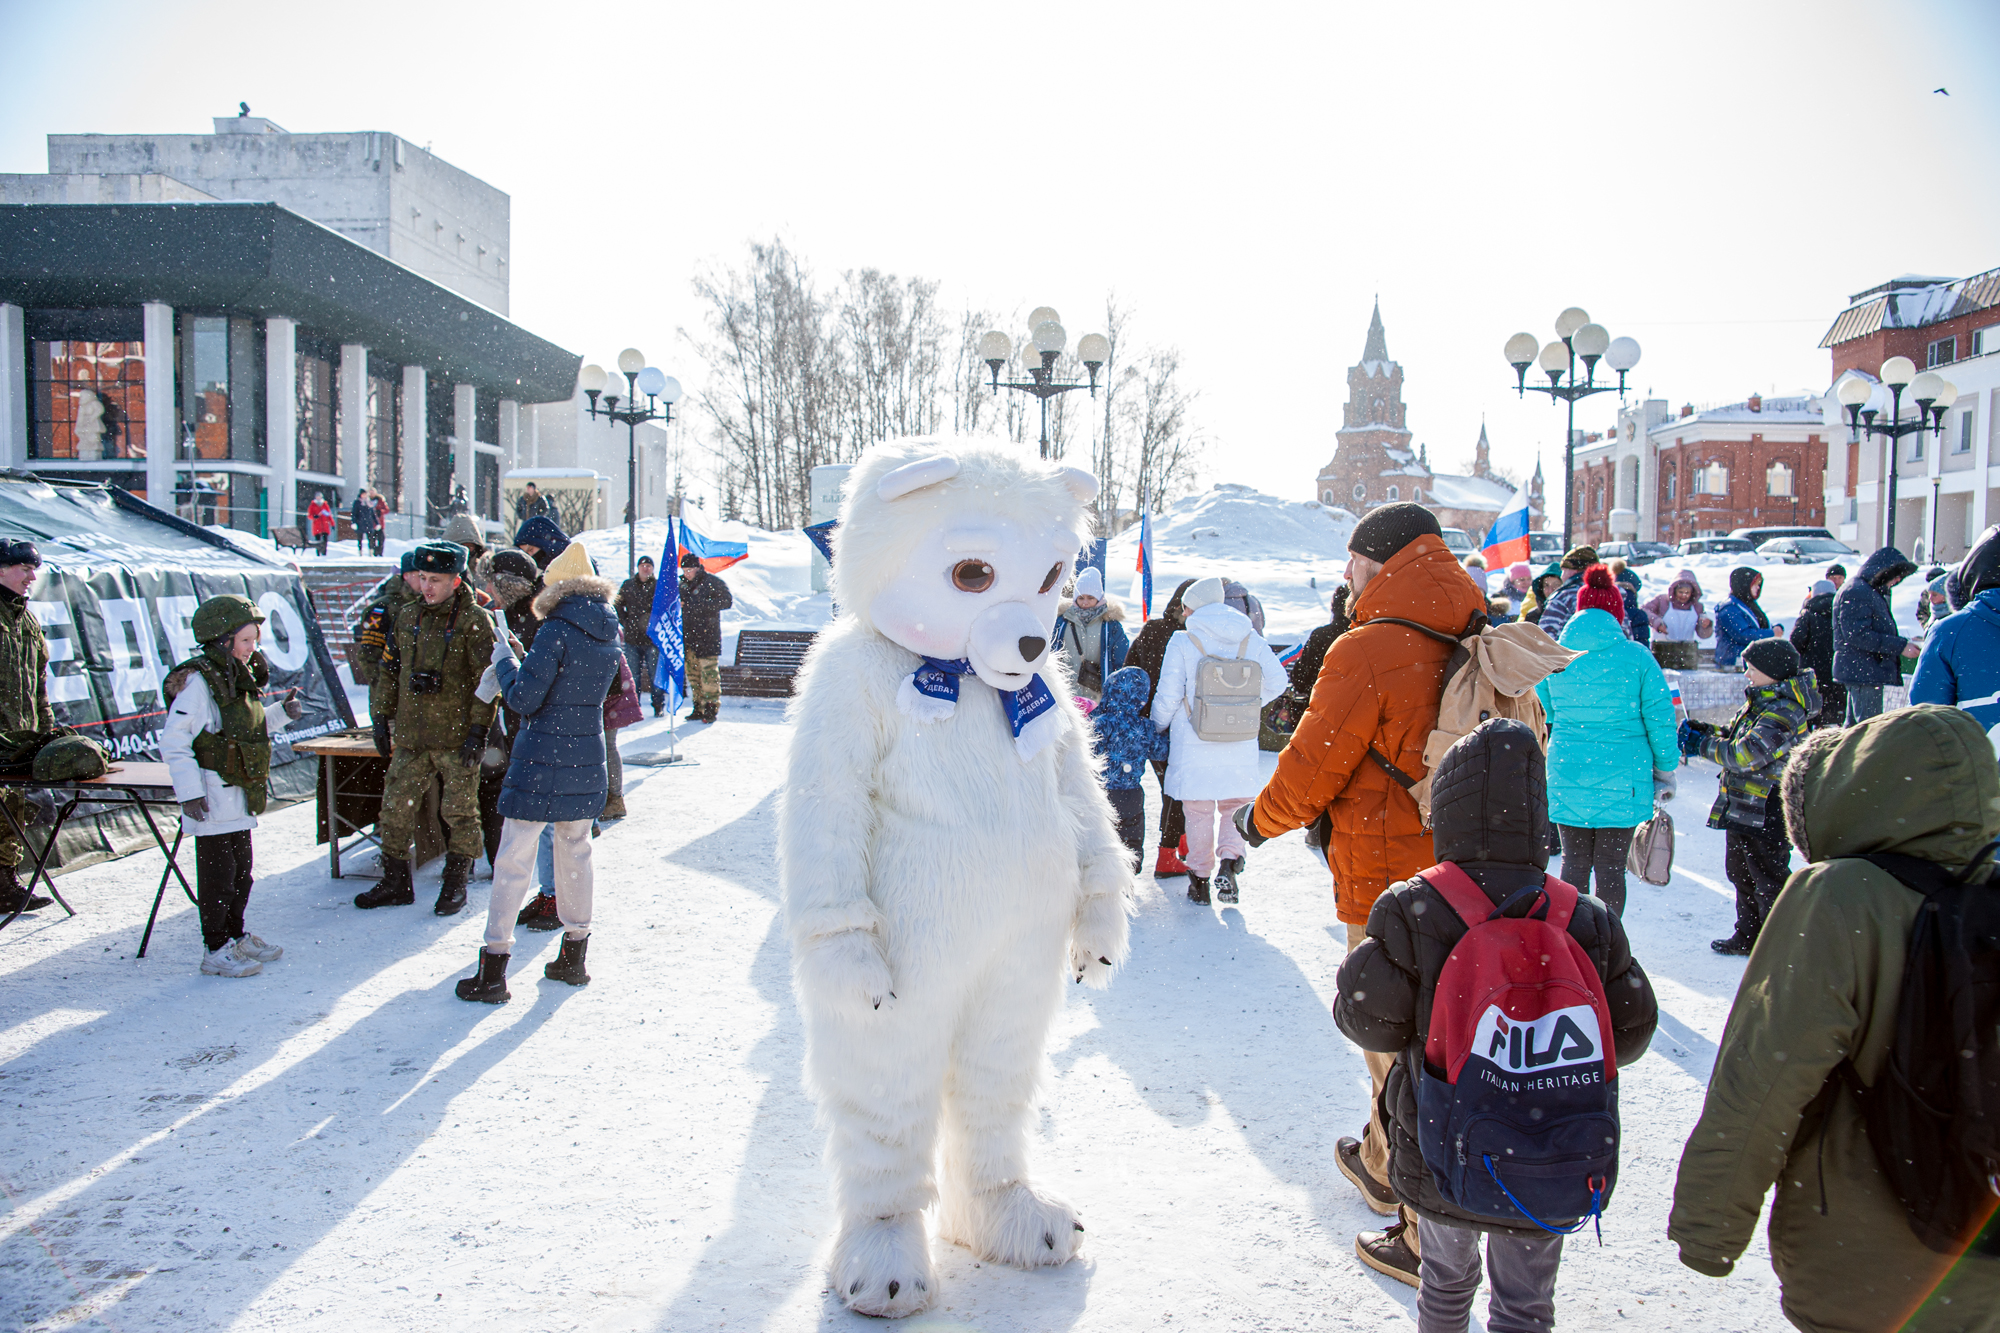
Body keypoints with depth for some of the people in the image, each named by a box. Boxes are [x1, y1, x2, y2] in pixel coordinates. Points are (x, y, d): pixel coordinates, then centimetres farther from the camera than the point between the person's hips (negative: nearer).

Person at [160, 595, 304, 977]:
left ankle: (236, 936, 31)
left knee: (241, 871, 17)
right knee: (217, 874, -1)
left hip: (239, 796, 9)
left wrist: (282, 716, 8)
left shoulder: (238, 679, 11)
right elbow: (173, 742, -20)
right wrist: (189, 792, -23)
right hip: (213, 798, -9)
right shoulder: (198, 682, -17)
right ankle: (215, 950, 8)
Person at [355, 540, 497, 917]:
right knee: (396, 808, 7)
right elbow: (390, 670, 17)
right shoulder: (407, 617, 10)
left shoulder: (474, 620, -7)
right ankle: (396, 883, 21)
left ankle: (455, 886, 17)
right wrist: (381, 718, 13)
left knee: (460, 812, 4)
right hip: (411, 735, 5)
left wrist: (478, 730, -14)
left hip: (456, 737, -5)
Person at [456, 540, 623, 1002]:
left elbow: (524, 697, -16)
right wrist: (525, 663, 17)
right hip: (586, 761, 7)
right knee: (575, 852, 17)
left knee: (514, 860, 0)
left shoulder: (557, 631, -16)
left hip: (541, 761, -7)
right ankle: (574, 958, 24)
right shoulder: (610, 636, 6)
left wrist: (504, 659, 2)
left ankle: (493, 970, 2)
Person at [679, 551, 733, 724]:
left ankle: (711, 708, -4)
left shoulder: (712, 582, -6)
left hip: (707, 636, -7)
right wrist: (678, 603, 1)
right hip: (688, 636, 7)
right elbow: (678, 602, 27)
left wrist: (702, 605, -19)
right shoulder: (683, 584, 13)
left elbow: (727, 601, -11)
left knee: (709, 672, -9)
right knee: (693, 673, 8)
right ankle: (699, 707, 15)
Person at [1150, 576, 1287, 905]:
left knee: (1199, 814, 12)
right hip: (1240, 746, 2)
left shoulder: (1181, 642, -9)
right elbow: (1276, 683, 9)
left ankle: (1200, 877, 18)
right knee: (1234, 807, 18)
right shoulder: (1251, 640, 1)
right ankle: (1228, 861, -4)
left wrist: (1157, 727, 10)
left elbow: (1168, 696, -8)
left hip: (1193, 745, -2)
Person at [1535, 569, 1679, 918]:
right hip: (1621, 779, -2)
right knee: (1611, 866, 5)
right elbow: (1660, 718, -3)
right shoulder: (1637, 657, -6)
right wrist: (1665, 769, 8)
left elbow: (1542, 715, 11)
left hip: (1566, 777, 2)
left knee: (1574, 861, 12)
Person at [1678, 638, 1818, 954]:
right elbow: (1736, 736, 18)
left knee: (1768, 880, -1)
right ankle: (1749, 936, 33)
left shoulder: (1784, 712, -22)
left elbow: (1745, 755, -28)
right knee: (1742, 874, 20)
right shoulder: (1761, 702, 9)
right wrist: (1703, 731, 1)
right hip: (1743, 810, 10)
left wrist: (1703, 746, -17)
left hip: (1766, 813, -10)